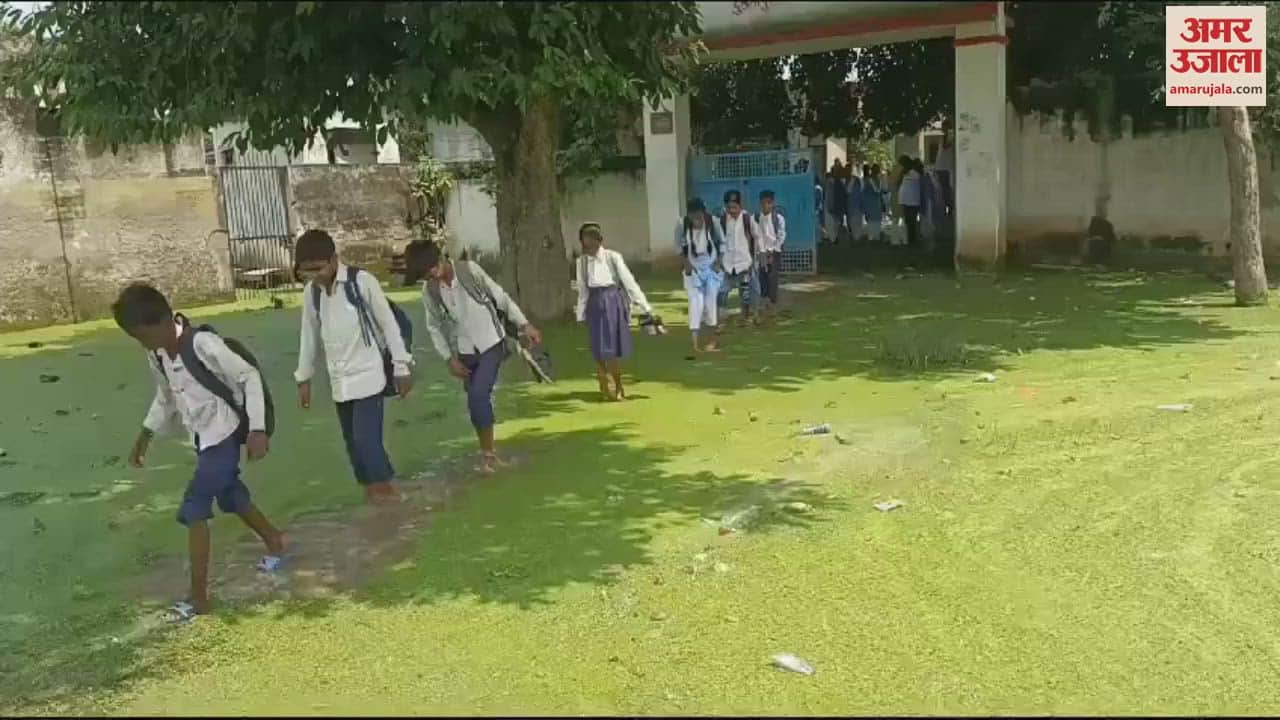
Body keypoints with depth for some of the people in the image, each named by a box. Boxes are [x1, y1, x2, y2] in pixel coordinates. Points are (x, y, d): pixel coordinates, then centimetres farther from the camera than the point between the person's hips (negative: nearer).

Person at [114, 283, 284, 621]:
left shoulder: (203, 344, -25)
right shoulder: (157, 356, 1)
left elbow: (249, 377, -21)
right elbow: (166, 397, 19)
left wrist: (257, 430, -24)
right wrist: (145, 435, 15)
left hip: (224, 435, -8)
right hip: (203, 438, 8)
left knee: (193, 509, -10)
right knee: (231, 496, 20)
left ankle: (199, 596, -3)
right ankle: (275, 541, 44)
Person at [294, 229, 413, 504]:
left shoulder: (362, 281, -13)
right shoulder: (311, 291, 2)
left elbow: (389, 324, -8)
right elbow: (309, 335, 12)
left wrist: (402, 366, -6)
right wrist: (304, 378, 15)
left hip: (367, 374, -6)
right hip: (339, 380, 6)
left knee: (366, 437, -10)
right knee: (352, 439, 10)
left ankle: (385, 487, 7)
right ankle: (372, 487, 23)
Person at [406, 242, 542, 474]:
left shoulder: (470, 270, -12)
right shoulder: (429, 291, -5)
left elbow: (501, 297, -5)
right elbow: (434, 327, 5)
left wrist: (524, 325, -7)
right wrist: (449, 359, -1)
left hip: (492, 344, -3)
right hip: (465, 352, 4)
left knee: (478, 395, -16)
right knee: (476, 401, 7)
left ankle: (488, 452, -1)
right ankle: (490, 451, 23)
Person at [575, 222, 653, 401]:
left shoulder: (613, 257, -5)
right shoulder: (581, 262, 4)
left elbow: (629, 281, -4)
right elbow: (582, 291, 11)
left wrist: (645, 306, -6)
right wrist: (581, 315, 11)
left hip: (614, 301, -2)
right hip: (595, 304, 2)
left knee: (616, 346, 3)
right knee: (600, 348, 2)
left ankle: (618, 386, 19)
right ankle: (604, 388, 14)